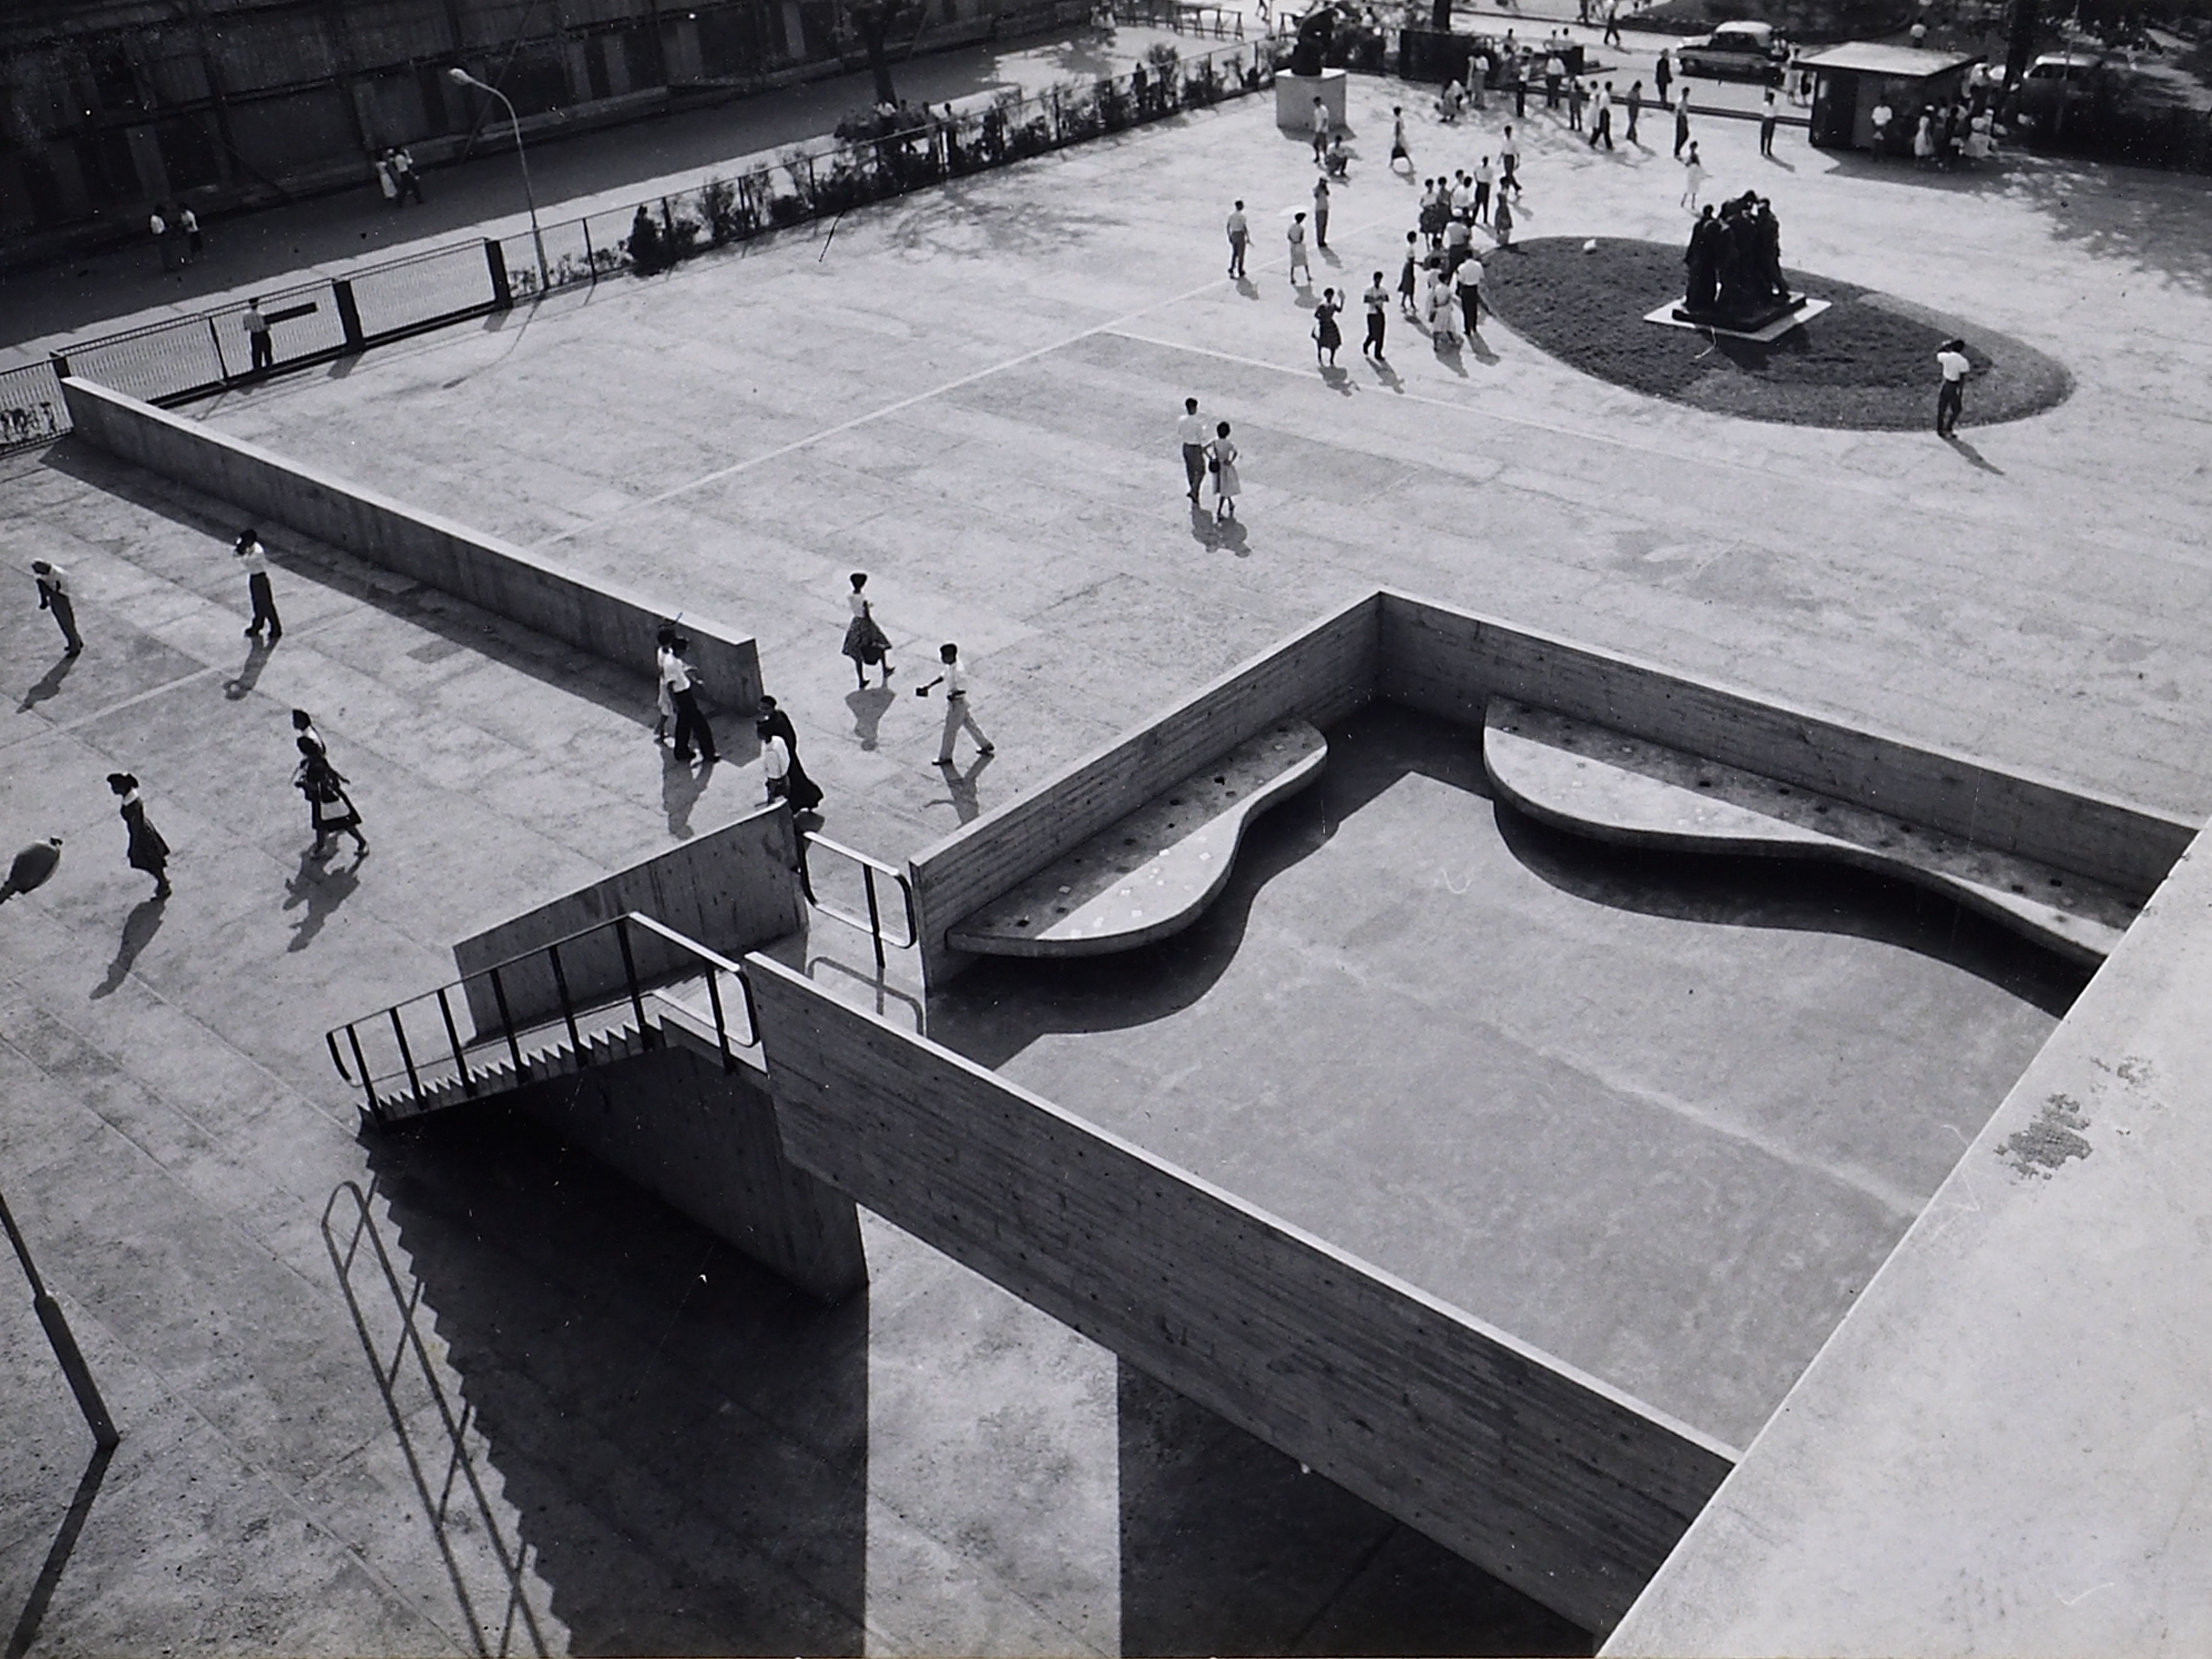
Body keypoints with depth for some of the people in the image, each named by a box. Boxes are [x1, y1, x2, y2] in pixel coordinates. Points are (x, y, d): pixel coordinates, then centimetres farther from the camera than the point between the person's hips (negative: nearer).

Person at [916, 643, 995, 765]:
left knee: (950, 731, 7)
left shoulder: (958, 671, -32)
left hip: (957, 703, -10)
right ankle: (986, 746, 38)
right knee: (969, 724, 23)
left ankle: (945, 758, 23)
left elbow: (963, 689, -30)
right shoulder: (950, 666, -3)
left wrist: (952, 695, -21)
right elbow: (943, 677, 13)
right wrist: (928, 686, 10)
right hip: (954, 702, 10)